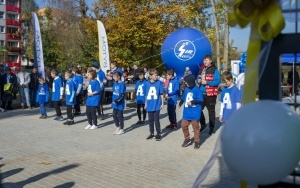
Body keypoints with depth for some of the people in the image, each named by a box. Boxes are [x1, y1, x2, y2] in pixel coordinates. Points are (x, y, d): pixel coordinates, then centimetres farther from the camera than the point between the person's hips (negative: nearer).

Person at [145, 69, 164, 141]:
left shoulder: (159, 83, -6)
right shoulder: (147, 84, 1)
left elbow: (161, 94, -2)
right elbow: (146, 95, 9)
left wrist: (162, 103, -3)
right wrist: (145, 104, 12)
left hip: (157, 105, -3)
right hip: (149, 106, 3)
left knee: (156, 120, 1)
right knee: (150, 120, 13)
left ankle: (158, 134, 13)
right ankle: (152, 133, 26)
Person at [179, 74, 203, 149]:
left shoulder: (197, 89, -13)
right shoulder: (186, 89, 5)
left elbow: (200, 100, -16)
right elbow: (183, 98, 22)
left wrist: (192, 102, -24)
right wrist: (180, 103, 34)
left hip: (195, 113, -6)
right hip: (186, 113, 6)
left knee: (195, 127, 5)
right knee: (184, 126, 9)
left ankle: (197, 141, 17)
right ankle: (187, 139, 27)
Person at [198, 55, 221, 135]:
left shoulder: (214, 70, -9)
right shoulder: (202, 69, 11)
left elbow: (218, 81, -18)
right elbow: (199, 79, 22)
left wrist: (206, 82, -22)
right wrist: (199, 81, -2)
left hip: (210, 94, -6)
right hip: (202, 93, 6)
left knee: (211, 111, 5)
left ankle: (212, 128, 16)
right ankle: (203, 124, 26)